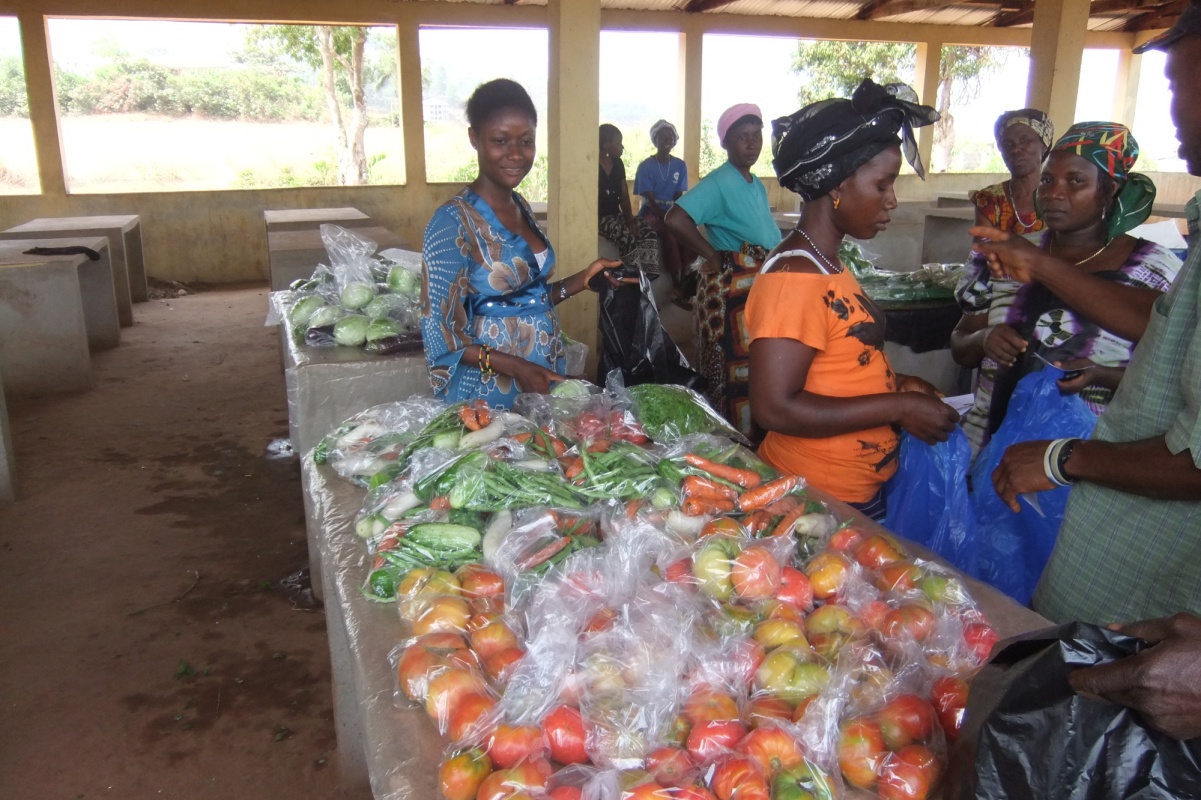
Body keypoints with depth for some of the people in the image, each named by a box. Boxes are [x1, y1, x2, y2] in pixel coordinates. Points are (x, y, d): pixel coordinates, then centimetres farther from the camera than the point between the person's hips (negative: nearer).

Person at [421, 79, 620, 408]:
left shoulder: (520, 207, 6)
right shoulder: (452, 220, -17)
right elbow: (441, 334, -17)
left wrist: (583, 278, 3)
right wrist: (516, 367, -25)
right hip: (489, 395, -7)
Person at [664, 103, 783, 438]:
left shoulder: (757, 186, 15)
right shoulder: (718, 183, -13)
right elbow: (676, 219, -27)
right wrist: (712, 256, -17)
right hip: (730, 289, -9)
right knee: (736, 373, -5)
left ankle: (755, 442, 27)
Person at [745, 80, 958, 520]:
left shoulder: (828, 265, 7)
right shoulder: (795, 277, -22)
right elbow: (774, 407, -28)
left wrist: (894, 382, 2)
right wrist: (898, 407, -21)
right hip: (820, 503, -9)